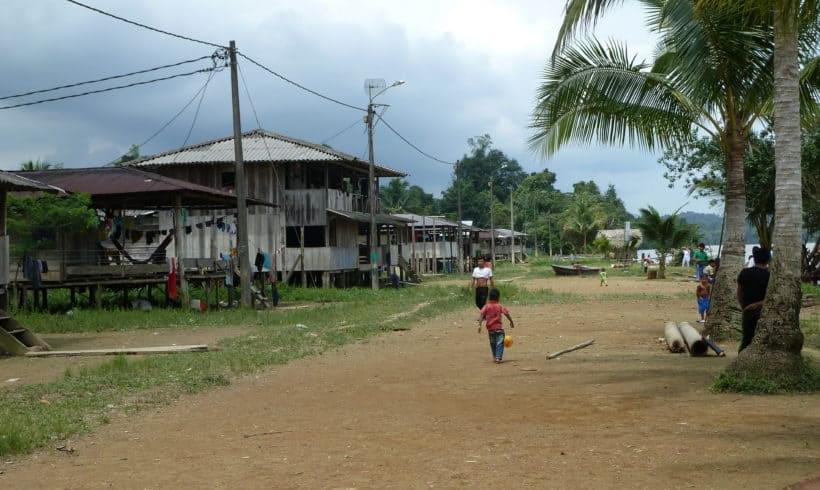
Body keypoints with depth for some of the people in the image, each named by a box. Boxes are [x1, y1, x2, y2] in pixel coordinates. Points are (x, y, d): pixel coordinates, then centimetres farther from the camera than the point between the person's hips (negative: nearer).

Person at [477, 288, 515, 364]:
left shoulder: (486, 306, -1)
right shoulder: (499, 306, -4)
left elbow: (481, 315, -10)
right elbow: (507, 314, -4)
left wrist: (479, 325, -13)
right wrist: (511, 322, 9)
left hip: (490, 328, 3)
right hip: (499, 327, -3)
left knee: (493, 343, 17)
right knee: (500, 343, -3)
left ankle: (495, 357, 26)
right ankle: (498, 357, -17)